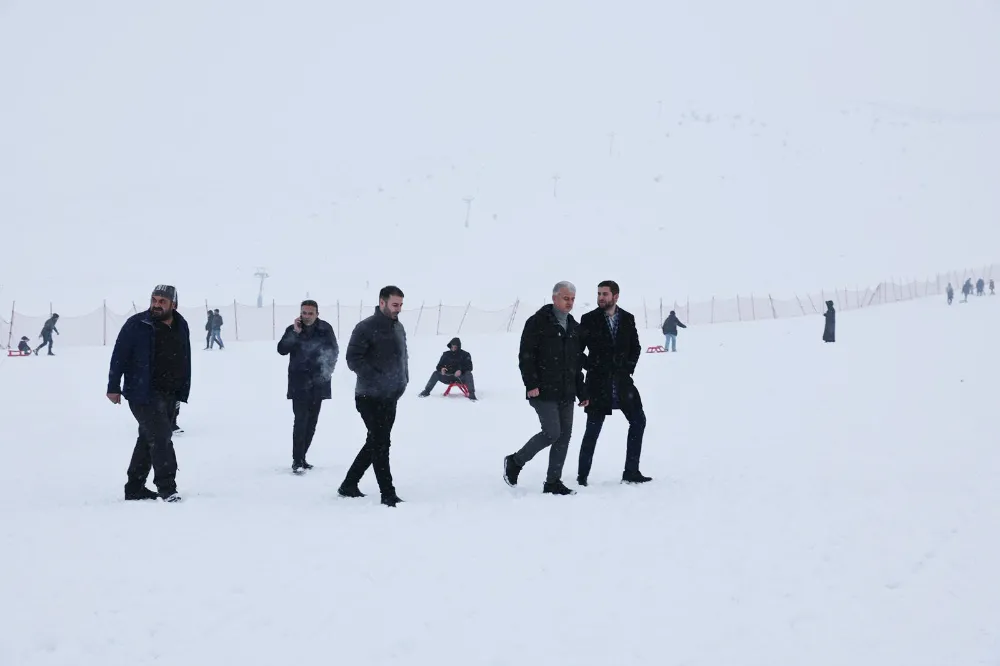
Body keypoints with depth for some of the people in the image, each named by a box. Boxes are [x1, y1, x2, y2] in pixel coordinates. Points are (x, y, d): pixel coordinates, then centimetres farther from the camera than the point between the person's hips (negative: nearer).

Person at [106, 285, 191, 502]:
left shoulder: (181, 327, 7)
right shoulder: (137, 325, -9)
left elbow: (185, 362, 12)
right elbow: (119, 355, -8)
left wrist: (182, 392, 9)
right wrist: (113, 387, -10)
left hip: (168, 395, 6)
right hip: (143, 393, -6)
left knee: (149, 439, 13)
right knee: (160, 437, -14)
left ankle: (135, 488, 21)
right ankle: (167, 488, -12)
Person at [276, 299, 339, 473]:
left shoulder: (326, 329, 0)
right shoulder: (293, 329, -2)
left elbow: (334, 351, 7)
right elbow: (282, 349, -13)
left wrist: (327, 370, -2)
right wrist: (296, 333, -22)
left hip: (318, 382, 3)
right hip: (299, 383, -3)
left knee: (311, 422, 8)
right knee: (301, 421, -12)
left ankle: (301, 457, 18)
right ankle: (297, 460, -11)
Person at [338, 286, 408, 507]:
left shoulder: (399, 327, 10)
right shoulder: (366, 328, -14)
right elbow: (353, 358, -17)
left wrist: (403, 381, 6)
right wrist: (377, 379, -23)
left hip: (390, 397, 8)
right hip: (371, 397, -8)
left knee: (376, 443, 13)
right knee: (381, 443, -7)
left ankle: (349, 485, 25)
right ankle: (388, 494, -4)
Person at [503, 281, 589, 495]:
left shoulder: (574, 327, 16)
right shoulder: (537, 322, -5)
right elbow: (525, 355, -10)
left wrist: (581, 392, 16)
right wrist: (531, 384, -18)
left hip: (566, 393, 7)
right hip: (543, 391, -7)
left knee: (564, 435, 4)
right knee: (552, 432, -15)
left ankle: (553, 483, 11)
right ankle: (515, 461, 5)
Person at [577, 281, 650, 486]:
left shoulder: (627, 319, 5)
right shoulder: (589, 320, -3)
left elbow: (635, 347, 14)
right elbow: (577, 350, -1)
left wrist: (629, 367, 2)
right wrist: (591, 367, -9)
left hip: (622, 381, 4)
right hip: (598, 382, -4)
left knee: (638, 421, 3)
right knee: (593, 428, -2)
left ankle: (631, 472, 12)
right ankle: (582, 475, 6)